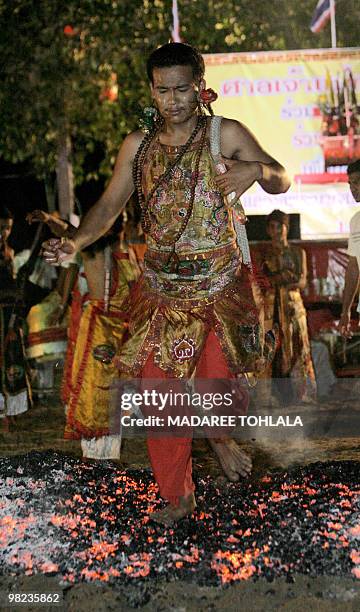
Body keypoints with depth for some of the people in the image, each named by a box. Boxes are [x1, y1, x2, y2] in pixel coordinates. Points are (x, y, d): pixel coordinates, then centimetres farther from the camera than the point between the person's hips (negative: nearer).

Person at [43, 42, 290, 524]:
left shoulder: (226, 135, -4)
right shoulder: (138, 146, 5)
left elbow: (281, 183, -4)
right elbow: (109, 205, 6)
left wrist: (257, 169, -28)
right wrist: (75, 243, -13)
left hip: (220, 287, -2)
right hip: (161, 290, 3)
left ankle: (220, 437, 40)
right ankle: (178, 496, 23)